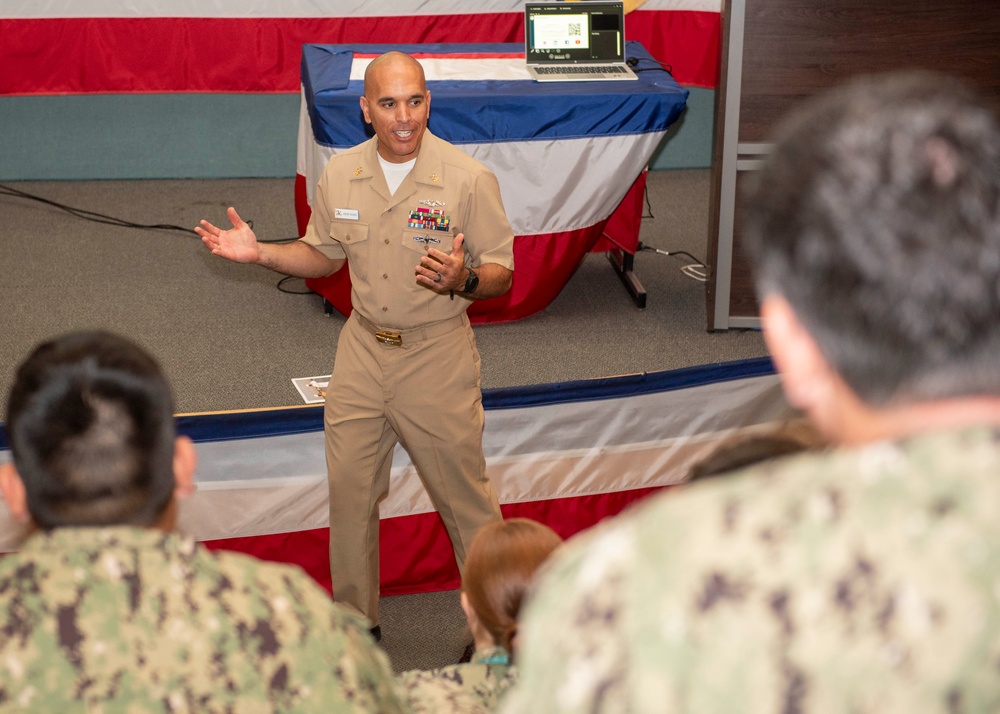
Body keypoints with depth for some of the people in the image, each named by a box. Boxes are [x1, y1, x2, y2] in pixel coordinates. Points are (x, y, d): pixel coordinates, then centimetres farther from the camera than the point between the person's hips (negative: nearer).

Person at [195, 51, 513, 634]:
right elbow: (323, 256, 15)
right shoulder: (341, 175, 1)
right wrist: (260, 253, -1)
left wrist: (464, 279, -30)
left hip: (438, 353, -4)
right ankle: (356, 619, 30)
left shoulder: (470, 179, -13)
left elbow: (501, 275, -8)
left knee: (464, 493, 5)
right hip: (362, 350, 4)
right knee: (349, 488, 11)